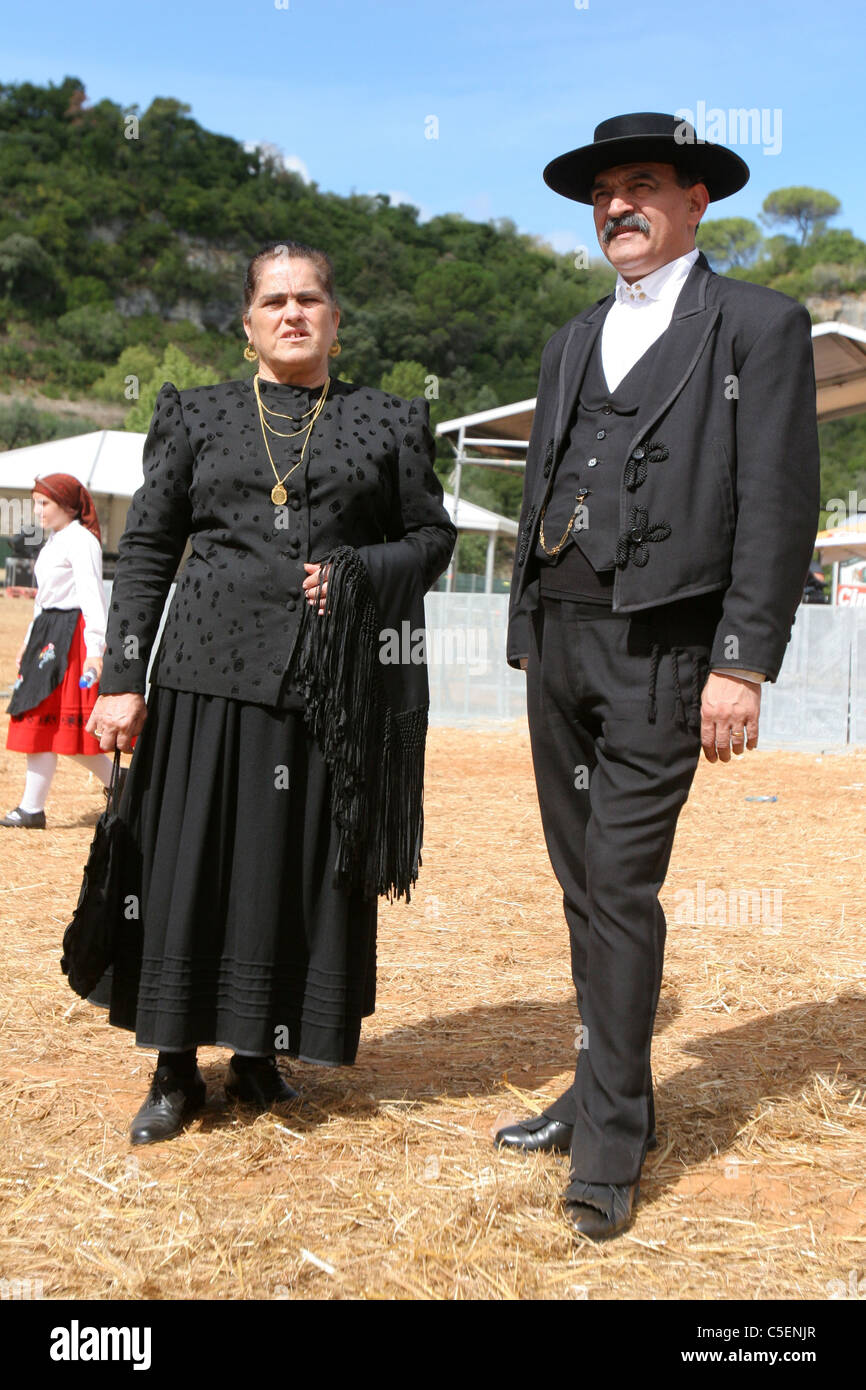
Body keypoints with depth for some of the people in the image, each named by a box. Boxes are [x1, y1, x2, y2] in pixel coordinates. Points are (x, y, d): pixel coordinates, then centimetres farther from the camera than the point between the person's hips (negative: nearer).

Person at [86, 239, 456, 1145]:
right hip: (212, 668, 0)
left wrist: (355, 575, -9)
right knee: (189, 863, 1)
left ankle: (260, 1056, 21)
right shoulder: (197, 417, 10)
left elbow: (432, 536, 11)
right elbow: (146, 549, 6)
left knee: (306, 867, 4)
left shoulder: (387, 423, 10)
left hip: (334, 684, 0)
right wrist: (122, 677, -2)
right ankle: (175, 1071, 15)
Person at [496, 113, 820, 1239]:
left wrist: (743, 665, -15)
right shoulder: (572, 341, 19)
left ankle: (611, 1141, 2)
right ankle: (608, 1089, 25)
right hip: (559, 640, 7)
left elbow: (779, 508, -8)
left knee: (621, 884, -9)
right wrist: (528, 634, 15)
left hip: (659, 647, -6)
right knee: (582, 882, 11)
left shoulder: (759, 325, 0)